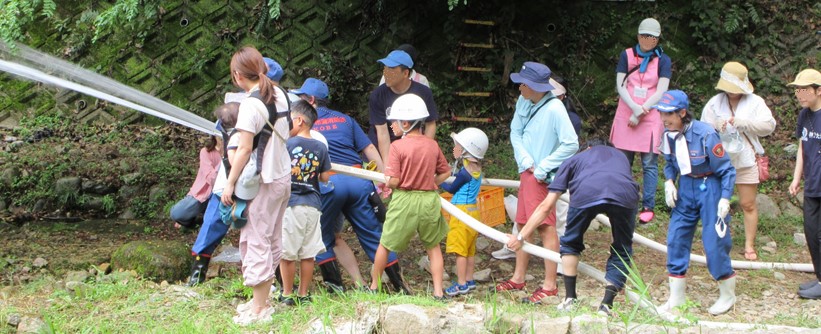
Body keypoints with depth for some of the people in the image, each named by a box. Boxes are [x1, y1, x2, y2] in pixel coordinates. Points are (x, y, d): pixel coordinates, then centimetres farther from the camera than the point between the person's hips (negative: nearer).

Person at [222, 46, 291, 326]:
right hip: (283, 177, 8)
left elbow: (245, 148, -19)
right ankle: (262, 302, 22)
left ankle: (258, 310, 2)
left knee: (255, 241, -2)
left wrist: (230, 182, -13)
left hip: (261, 182, -8)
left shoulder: (252, 104, -17)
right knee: (271, 242, 13)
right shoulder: (279, 94, 6)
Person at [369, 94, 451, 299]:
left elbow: (393, 181, -16)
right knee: (433, 246, 16)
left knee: (385, 244, 14)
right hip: (429, 200, 4)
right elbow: (445, 173, 9)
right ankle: (438, 292, 10)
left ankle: (374, 286, 24)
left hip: (404, 200, -4)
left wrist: (386, 180, 5)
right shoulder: (432, 145, 2)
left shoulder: (398, 146, -13)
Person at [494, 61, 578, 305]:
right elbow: (515, 132, 11)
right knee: (524, 223, 15)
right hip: (526, 172, 8)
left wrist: (542, 168, -16)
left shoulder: (554, 109, -20)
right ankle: (518, 277, 26)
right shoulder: (523, 102, 2)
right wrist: (525, 160, -5)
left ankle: (549, 285, -1)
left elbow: (571, 144, -21)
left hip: (543, 176, -8)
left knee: (545, 226, -6)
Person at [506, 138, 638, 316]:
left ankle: (570, 299, 24)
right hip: (625, 194, 1)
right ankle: (606, 304, 13)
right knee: (622, 251, 22)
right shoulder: (620, 155, 43)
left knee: (571, 243, 26)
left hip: (586, 192, -1)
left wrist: (520, 237, 37)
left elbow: (546, 206, 32)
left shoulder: (575, 159, 36)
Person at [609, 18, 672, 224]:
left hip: (650, 118, -2)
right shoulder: (627, 56, 5)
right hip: (626, 116, 2)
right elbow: (620, 86, 0)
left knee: (649, 163, -3)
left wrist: (640, 115, -10)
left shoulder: (662, 60, 1)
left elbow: (661, 92, -5)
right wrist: (635, 108, -14)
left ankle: (648, 207, -1)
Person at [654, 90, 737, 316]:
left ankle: (728, 296, 17)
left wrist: (725, 199, -20)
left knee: (714, 242, -4)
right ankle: (676, 298, 15)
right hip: (685, 189, 6)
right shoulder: (669, 134, -6)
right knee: (676, 239, 4)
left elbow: (727, 170, -15)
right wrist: (669, 182, -5)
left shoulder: (705, 135, -24)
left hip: (709, 189, -6)